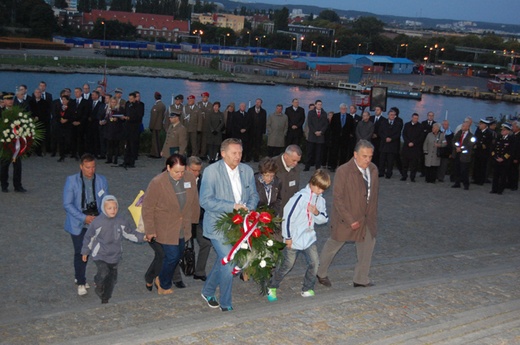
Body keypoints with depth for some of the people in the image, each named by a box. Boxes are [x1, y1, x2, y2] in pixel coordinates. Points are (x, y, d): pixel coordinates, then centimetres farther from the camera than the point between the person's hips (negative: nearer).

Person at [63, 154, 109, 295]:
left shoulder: (101, 180, 1)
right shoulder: (72, 181, -8)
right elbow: (67, 204, -9)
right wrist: (84, 218, -17)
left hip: (97, 222, 3)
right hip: (78, 224, -3)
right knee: (80, 253, -2)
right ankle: (81, 283, 15)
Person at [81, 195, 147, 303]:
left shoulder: (121, 221, -5)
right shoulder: (97, 222, -13)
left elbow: (130, 233, 8)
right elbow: (89, 237, -1)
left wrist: (142, 237, -4)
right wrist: (85, 251, 7)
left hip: (114, 255, 4)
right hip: (100, 255, -4)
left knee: (112, 278, 11)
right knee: (103, 272, -22)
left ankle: (105, 299, 31)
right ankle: (98, 284, 12)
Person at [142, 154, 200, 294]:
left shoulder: (190, 178, -8)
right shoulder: (157, 183, -21)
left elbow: (194, 201, 7)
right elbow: (147, 208, -13)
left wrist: (193, 219, 13)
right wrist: (150, 230, -10)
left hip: (183, 228, 5)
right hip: (165, 229, -5)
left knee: (179, 253, 16)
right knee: (172, 256, -5)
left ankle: (160, 279, 40)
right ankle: (164, 285, 21)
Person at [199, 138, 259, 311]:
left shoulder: (247, 170, 2)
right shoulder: (212, 171, -15)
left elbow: (253, 195, 11)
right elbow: (205, 201, -20)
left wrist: (248, 209, -11)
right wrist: (232, 206, -25)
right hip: (218, 226, -6)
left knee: (223, 259, 19)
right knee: (229, 262, -11)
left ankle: (208, 292, 42)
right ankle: (226, 304, 7)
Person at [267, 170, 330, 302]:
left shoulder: (320, 199, 4)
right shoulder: (300, 197, -19)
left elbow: (324, 219, 9)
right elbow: (288, 216, -19)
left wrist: (317, 213, -14)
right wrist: (287, 237, -14)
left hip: (309, 237, 6)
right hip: (294, 239, -6)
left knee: (314, 263, -7)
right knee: (287, 265, 5)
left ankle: (307, 289, 12)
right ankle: (272, 287, 25)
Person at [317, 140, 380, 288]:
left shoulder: (373, 170, -2)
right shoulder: (343, 171, -21)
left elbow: (375, 193, 11)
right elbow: (337, 198, -20)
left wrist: (372, 214, 7)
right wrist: (350, 220, -21)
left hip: (367, 219, 5)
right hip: (346, 218, -5)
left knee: (367, 245, 9)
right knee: (333, 245, 14)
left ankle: (361, 279, 27)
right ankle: (321, 273, 36)